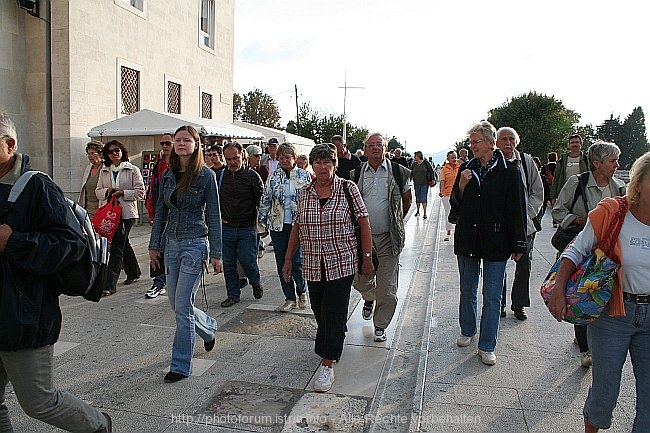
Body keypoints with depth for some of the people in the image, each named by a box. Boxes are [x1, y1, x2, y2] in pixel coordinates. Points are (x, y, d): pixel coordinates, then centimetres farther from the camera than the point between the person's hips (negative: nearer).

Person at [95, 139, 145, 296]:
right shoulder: (104, 171, 14)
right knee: (123, 244, 18)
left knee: (116, 247, -11)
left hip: (126, 213, -6)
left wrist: (122, 193, -15)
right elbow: (98, 191, 16)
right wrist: (107, 191, -5)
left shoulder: (133, 170, -1)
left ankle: (110, 284, -11)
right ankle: (134, 273, 37)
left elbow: (140, 192, -4)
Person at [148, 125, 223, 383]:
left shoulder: (206, 175, -7)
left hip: (195, 244, -6)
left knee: (182, 306, -5)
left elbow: (213, 216, -7)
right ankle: (209, 328, 42)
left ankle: (181, 366, 9)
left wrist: (216, 253, -10)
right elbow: (160, 213, 13)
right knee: (177, 304, 14)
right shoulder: (168, 176, 9)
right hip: (171, 244, 6)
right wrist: (154, 245, 11)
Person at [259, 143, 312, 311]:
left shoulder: (305, 176, 2)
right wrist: (262, 223, 7)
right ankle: (290, 298, 19)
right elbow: (265, 201, 10)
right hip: (278, 226, 3)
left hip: (299, 225, -3)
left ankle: (302, 292, 21)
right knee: (281, 263, 6)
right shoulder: (273, 177, 7)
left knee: (297, 261, -6)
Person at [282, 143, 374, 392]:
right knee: (319, 311, 12)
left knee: (333, 313, -4)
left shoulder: (347, 188, -4)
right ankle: (337, 339, 38)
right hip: (313, 265, 4)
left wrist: (367, 257, -5)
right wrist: (288, 259, 11)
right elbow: (297, 227, 12)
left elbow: (364, 223, -3)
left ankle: (328, 364, 4)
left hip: (342, 262, -4)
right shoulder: (304, 193, 6)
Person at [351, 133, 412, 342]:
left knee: (386, 287, 2)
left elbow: (407, 201, 13)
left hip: (388, 238, -2)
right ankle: (369, 299, 48)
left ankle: (380, 326, 21)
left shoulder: (398, 172, -1)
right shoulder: (356, 174, 4)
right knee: (360, 279, 13)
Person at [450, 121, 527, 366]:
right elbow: (455, 205, 8)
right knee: (467, 290, 16)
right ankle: (467, 332, 35)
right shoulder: (466, 168, 5)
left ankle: (487, 346, 14)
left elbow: (516, 210, -5)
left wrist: (518, 245, -6)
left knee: (492, 296, 2)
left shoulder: (508, 171, -6)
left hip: (496, 243, -3)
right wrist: (462, 186, -11)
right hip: (467, 240, 4)